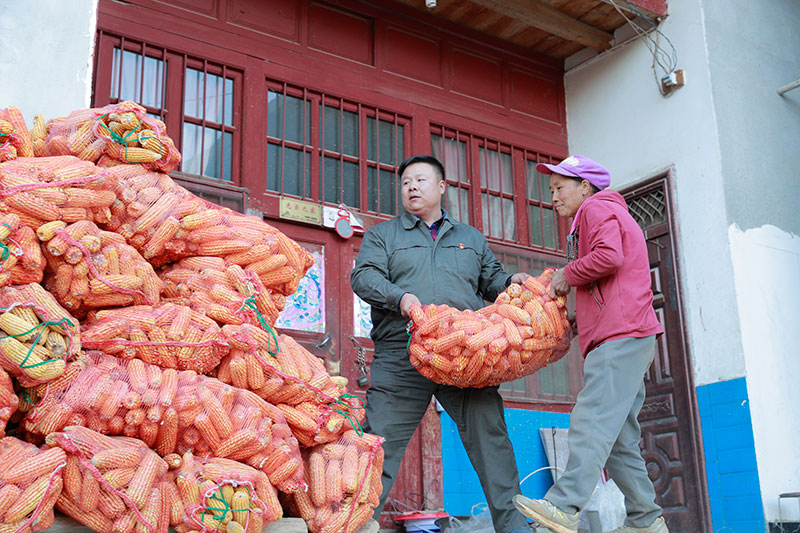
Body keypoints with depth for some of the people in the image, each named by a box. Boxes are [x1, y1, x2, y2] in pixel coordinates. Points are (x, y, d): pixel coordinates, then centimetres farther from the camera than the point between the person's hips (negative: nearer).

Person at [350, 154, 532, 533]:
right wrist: (399, 296, -17)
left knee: (490, 434, -3)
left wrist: (511, 283, 5)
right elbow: (363, 277, 2)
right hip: (401, 356, -2)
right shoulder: (382, 235, 16)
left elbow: (490, 282, 28)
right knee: (381, 439, -5)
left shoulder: (471, 238, 26)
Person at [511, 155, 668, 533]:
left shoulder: (598, 209, 3)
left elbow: (609, 257, -18)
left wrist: (568, 275, -4)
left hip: (620, 336, -10)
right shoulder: (611, 215, 33)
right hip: (624, 337, 10)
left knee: (592, 420, -21)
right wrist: (577, 316, 20)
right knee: (618, 437, 7)